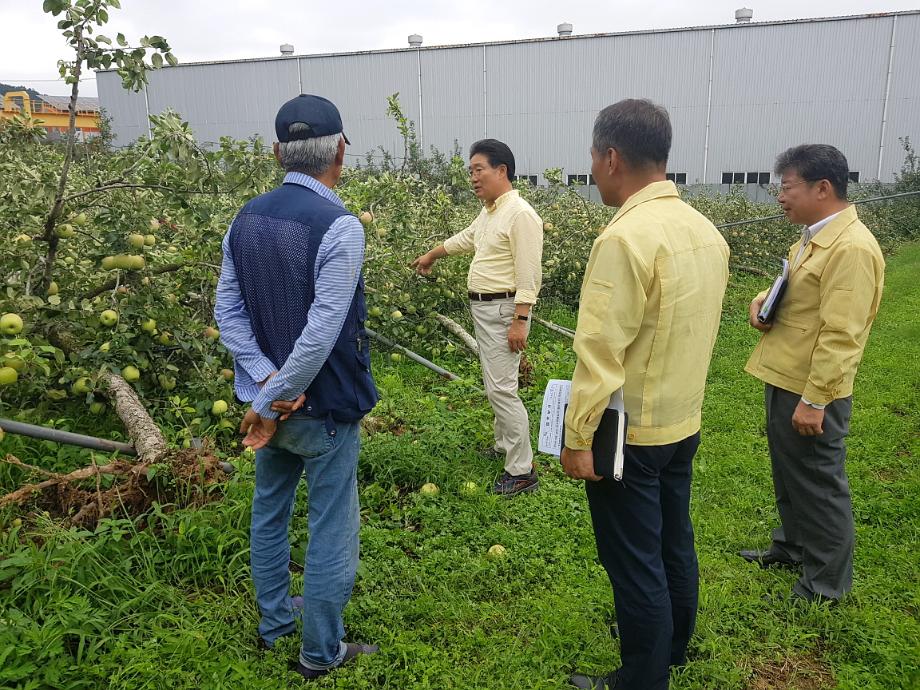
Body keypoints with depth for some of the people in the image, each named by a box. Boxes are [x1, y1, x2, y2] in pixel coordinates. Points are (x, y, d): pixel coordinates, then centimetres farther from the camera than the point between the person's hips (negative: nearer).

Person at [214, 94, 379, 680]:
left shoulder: (247, 219, 1)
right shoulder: (339, 226, -20)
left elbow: (228, 313, 0)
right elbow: (323, 331, -24)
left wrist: (268, 382, -7)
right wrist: (277, 402, -16)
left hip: (269, 397, 7)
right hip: (324, 408, -7)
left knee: (270, 514, 24)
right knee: (332, 533, 9)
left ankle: (274, 619, 43)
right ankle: (321, 652, 26)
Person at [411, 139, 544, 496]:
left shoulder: (520, 214, -16)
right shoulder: (488, 212, 13)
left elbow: (528, 275, -21)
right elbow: (466, 238, 33)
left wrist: (520, 321, -25)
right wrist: (431, 256, 46)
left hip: (504, 310, -10)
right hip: (483, 307, 10)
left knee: (501, 388, -11)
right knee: (496, 384, 18)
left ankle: (522, 471, -4)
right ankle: (504, 446, 33)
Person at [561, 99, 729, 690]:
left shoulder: (626, 237, -24)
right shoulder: (705, 230, 2)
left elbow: (600, 351, -24)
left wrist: (578, 437, -16)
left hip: (630, 434, -8)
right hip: (683, 422, 9)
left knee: (635, 564, 8)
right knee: (674, 544, 23)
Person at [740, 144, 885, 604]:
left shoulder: (851, 248, -22)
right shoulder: (813, 238, 9)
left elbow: (840, 336, -25)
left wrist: (814, 400, -25)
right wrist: (763, 301, 3)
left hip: (811, 392, -9)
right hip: (783, 377, 9)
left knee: (818, 482, 6)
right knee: (788, 473, 22)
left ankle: (828, 582, 23)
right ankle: (792, 548, 42)